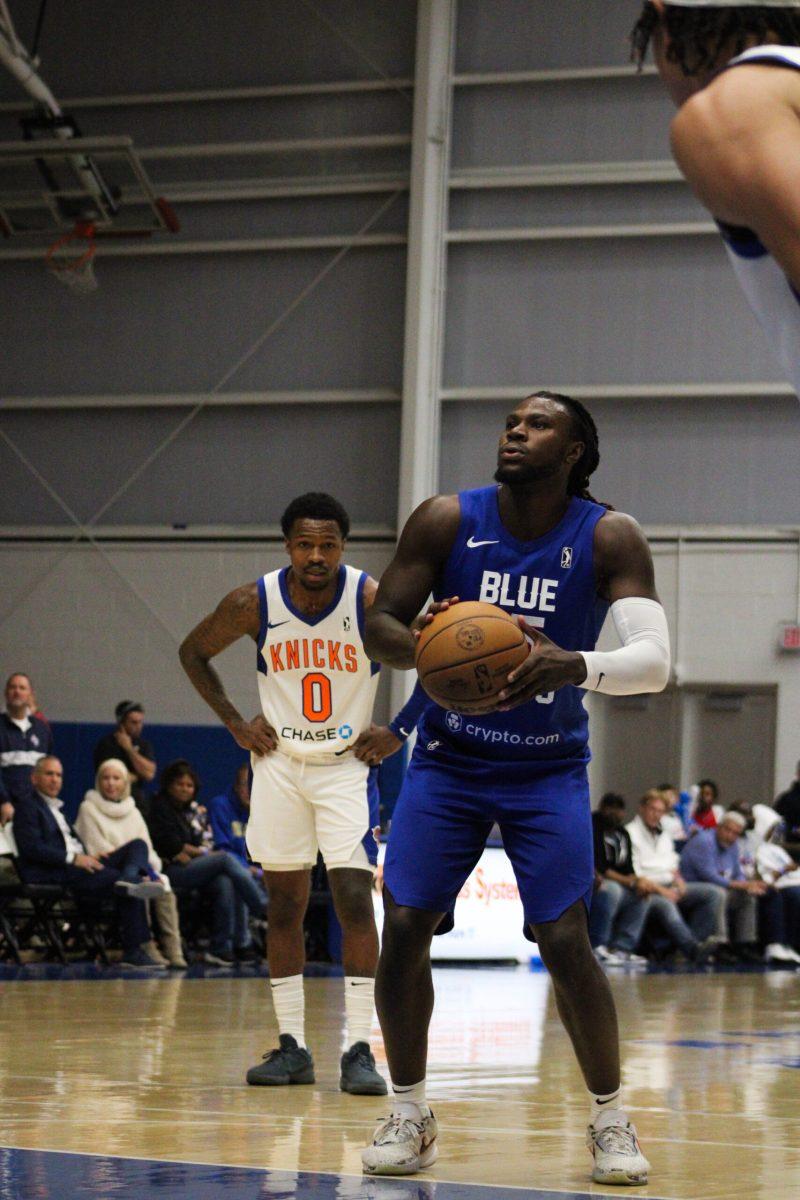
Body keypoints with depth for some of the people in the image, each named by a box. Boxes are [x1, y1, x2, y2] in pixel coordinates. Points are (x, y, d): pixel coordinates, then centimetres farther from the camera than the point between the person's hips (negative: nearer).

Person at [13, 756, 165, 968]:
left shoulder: (56, 808, 32)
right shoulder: (27, 806, 4)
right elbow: (32, 847, -11)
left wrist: (91, 857, 4)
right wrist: (73, 858, -18)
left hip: (78, 865, 9)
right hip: (49, 874, -9)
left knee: (138, 845, -12)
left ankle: (129, 879, -40)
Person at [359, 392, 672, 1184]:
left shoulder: (608, 540, -13)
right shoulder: (446, 521, -9)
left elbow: (654, 660, -23)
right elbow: (378, 626, -6)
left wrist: (575, 666, -45)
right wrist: (422, 649, -31)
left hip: (548, 769, -2)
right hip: (450, 756, 2)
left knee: (565, 942, -12)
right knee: (403, 930, -8)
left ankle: (610, 1120, 6)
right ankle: (409, 1115, 10)